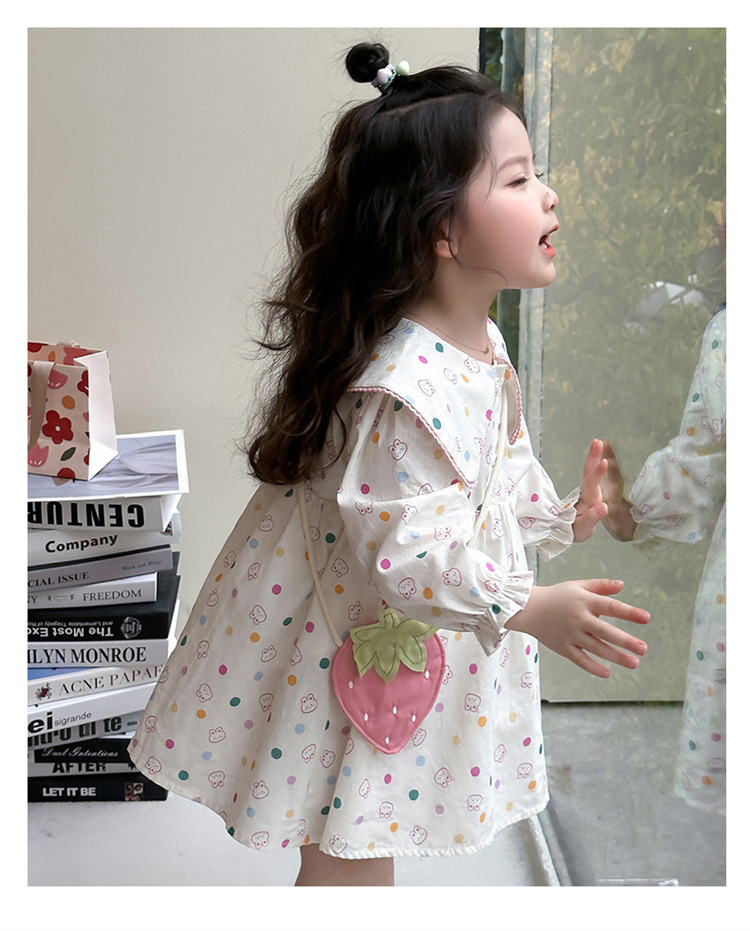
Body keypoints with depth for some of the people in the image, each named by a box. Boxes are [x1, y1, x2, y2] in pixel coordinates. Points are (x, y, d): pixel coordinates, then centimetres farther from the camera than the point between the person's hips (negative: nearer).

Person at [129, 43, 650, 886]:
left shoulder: (481, 346, -1)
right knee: (349, 861, 12)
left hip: (423, 652, 9)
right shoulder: (401, 388, -33)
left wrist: (565, 515, 6)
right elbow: (408, 555, -32)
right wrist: (528, 610, -31)